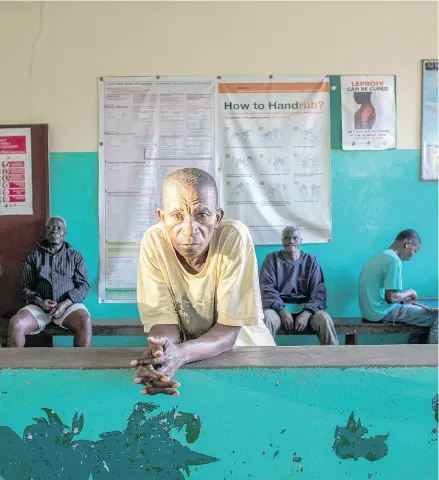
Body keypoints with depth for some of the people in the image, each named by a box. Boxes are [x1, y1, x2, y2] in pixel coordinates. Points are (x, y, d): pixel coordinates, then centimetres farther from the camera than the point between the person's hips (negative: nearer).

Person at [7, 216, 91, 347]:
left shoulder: (75, 256, 10)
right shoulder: (34, 256, 13)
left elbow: (83, 285, 3)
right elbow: (25, 286, 10)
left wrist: (65, 304, -15)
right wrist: (39, 301, -12)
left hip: (69, 304, -1)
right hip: (39, 305, 1)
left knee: (85, 321, -34)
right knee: (15, 324, -29)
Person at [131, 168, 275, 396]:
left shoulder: (235, 236, -22)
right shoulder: (153, 241, -16)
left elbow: (229, 328, -18)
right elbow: (164, 319, -12)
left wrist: (181, 353, -35)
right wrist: (158, 354, -33)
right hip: (182, 353, 2)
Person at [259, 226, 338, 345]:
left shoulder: (311, 261, 8)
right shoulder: (272, 259, 6)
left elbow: (319, 292, 0)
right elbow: (266, 289, -3)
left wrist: (307, 313, -19)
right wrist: (282, 311, -18)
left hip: (305, 307, 1)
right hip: (279, 306, -1)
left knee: (325, 319, -29)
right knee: (268, 318, -34)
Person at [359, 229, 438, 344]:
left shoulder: (381, 256, 13)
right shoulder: (394, 260, -17)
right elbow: (391, 297, -22)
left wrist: (405, 298, 11)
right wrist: (410, 292, -5)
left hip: (372, 309, 10)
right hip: (383, 312, -10)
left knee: (419, 310, 23)